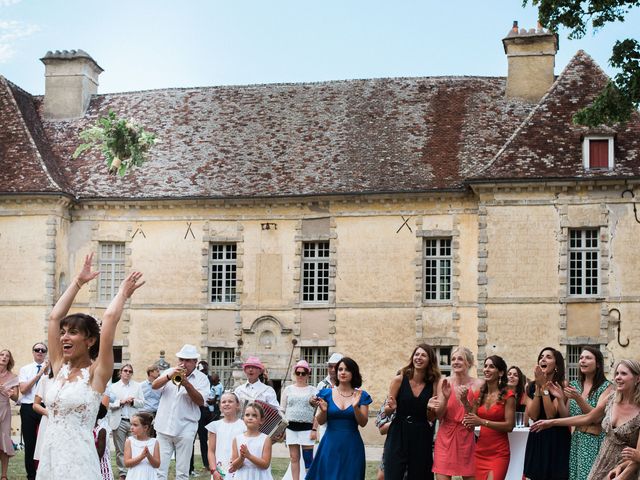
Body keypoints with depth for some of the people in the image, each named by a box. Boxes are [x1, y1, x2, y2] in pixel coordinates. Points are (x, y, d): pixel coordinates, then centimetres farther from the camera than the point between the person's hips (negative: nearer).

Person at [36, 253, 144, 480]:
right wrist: (78, 282, 14)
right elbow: (54, 317, 9)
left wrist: (123, 293, 3)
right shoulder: (60, 367, 9)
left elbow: (110, 318, -12)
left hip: (78, 461, -5)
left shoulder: (96, 373, -5)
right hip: (49, 457, 5)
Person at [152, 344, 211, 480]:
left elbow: (201, 401, -9)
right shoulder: (169, 372, 10)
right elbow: (154, 386, -4)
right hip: (164, 427, 2)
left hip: (185, 429, -2)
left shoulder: (201, 378, 2)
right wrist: (169, 376, -21)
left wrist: (187, 384, -21)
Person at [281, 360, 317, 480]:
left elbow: (317, 413, 1)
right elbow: (283, 411, 12)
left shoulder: (313, 390, 4)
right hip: (291, 427, 2)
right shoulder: (288, 389, 9)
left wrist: (314, 429, -7)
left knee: (308, 458, -3)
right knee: (294, 458, 6)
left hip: (306, 428, -2)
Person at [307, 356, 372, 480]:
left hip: (352, 446, 0)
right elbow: (320, 421, 3)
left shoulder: (361, 395, 2)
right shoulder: (326, 393, 2)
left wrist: (355, 407, -19)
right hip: (330, 444, 0)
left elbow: (363, 423, -2)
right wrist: (323, 410, -18)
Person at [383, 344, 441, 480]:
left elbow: (431, 419, 5)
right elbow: (387, 411, 3)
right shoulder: (399, 380, -3)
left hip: (422, 438, 2)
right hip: (398, 435, -2)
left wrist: (430, 408, -16)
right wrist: (391, 408, -19)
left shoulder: (434, 384, 1)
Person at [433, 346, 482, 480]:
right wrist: (446, 397, -16)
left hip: (466, 437, -1)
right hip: (445, 437, 1)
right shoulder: (445, 383, 0)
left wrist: (465, 399, -20)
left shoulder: (477, 385, -4)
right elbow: (439, 416, 1)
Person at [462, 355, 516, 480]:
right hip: (480, 451, 5)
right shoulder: (479, 395, 9)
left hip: (499, 453, -5)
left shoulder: (507, 396, -7)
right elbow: (472, 421, 15)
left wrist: (482, 422, -19)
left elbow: (509, 425, -13)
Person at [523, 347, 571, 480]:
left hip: (557, 440, -4)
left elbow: (551, 415, -17)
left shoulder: (562, 386, -7)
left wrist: (544, 387, -18)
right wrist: (538, 387, -12)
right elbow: (533, 415, -7)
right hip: (537, 439, 4)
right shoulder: (532, 386, 5)